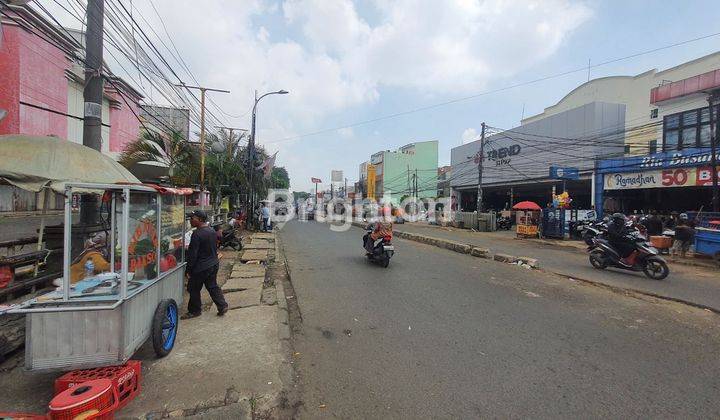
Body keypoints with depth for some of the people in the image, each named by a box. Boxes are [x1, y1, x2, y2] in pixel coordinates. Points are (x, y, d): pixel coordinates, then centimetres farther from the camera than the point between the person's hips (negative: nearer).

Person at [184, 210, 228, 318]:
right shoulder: (212, 231, 4)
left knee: (194, 289, 11)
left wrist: (188, 270, -11)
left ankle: (194, 311, 24)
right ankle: (222, 306, 16)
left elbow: (192, 254, -18)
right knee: (212, 286, 17)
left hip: (200, 267, -8)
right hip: (214, 264, 8)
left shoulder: (197, 234, -21)